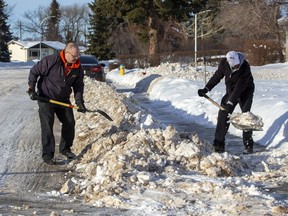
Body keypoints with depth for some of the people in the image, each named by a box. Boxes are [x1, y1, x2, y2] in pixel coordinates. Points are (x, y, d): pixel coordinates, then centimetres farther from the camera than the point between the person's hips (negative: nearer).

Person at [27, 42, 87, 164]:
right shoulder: (51, 61, -24)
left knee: (69, 123, 6)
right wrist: (31, 89, -18)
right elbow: (34, 72, -15)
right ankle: (47, 154, -3)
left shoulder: (77, 68, -8)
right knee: (47, 126, -9)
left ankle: (65, 148, 25)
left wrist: (79, 101, -9)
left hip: (63, 99, 5)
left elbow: (78, 85, 2)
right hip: (45, 98, -5)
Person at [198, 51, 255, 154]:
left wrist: (231, 102, -34)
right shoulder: (223, 63, -18)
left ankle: (248, 145, -4)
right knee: (223, 115, -6)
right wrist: (206, 89, -8)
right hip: (231, 91, 4)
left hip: (245, 92, -4)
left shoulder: (245, 66, -31)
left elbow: (240, 86, -32)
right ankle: (219, 144, -2)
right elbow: (217, 76, -1)